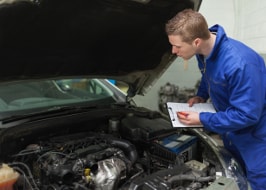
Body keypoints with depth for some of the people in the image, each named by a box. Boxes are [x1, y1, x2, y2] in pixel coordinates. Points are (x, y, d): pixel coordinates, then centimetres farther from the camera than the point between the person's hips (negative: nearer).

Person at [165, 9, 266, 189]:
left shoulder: (238, 64, -38)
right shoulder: (204, 51, -11)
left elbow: (247, 114, -33)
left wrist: (202, 119, -27)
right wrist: (202, 95, -5)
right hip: (231, 129, 8)